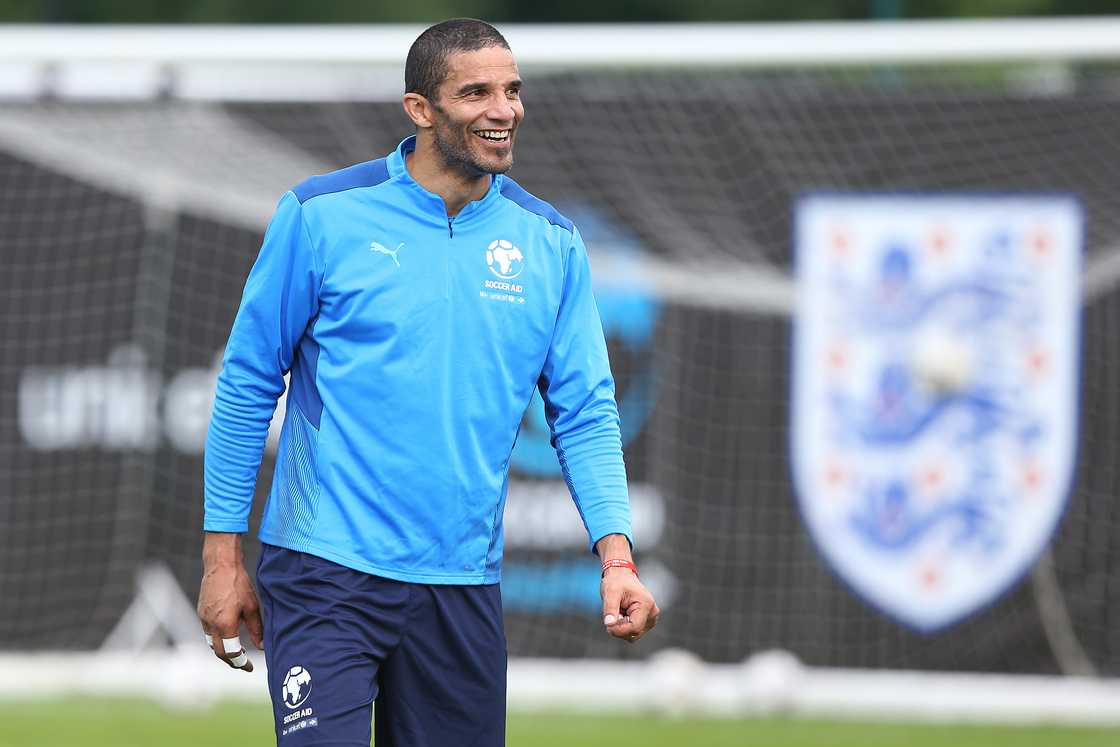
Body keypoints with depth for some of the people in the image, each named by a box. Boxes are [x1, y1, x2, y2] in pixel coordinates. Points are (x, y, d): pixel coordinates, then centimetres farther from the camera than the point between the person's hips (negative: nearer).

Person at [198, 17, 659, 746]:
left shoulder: (551, 242, 6)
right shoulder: (322, 215, -3)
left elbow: (585, 413, 6)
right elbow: (248, 386, 2)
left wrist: (616, 555, -8)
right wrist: (223, 555, 0)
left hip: (463, 590, 4)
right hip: (326, 574, -4)